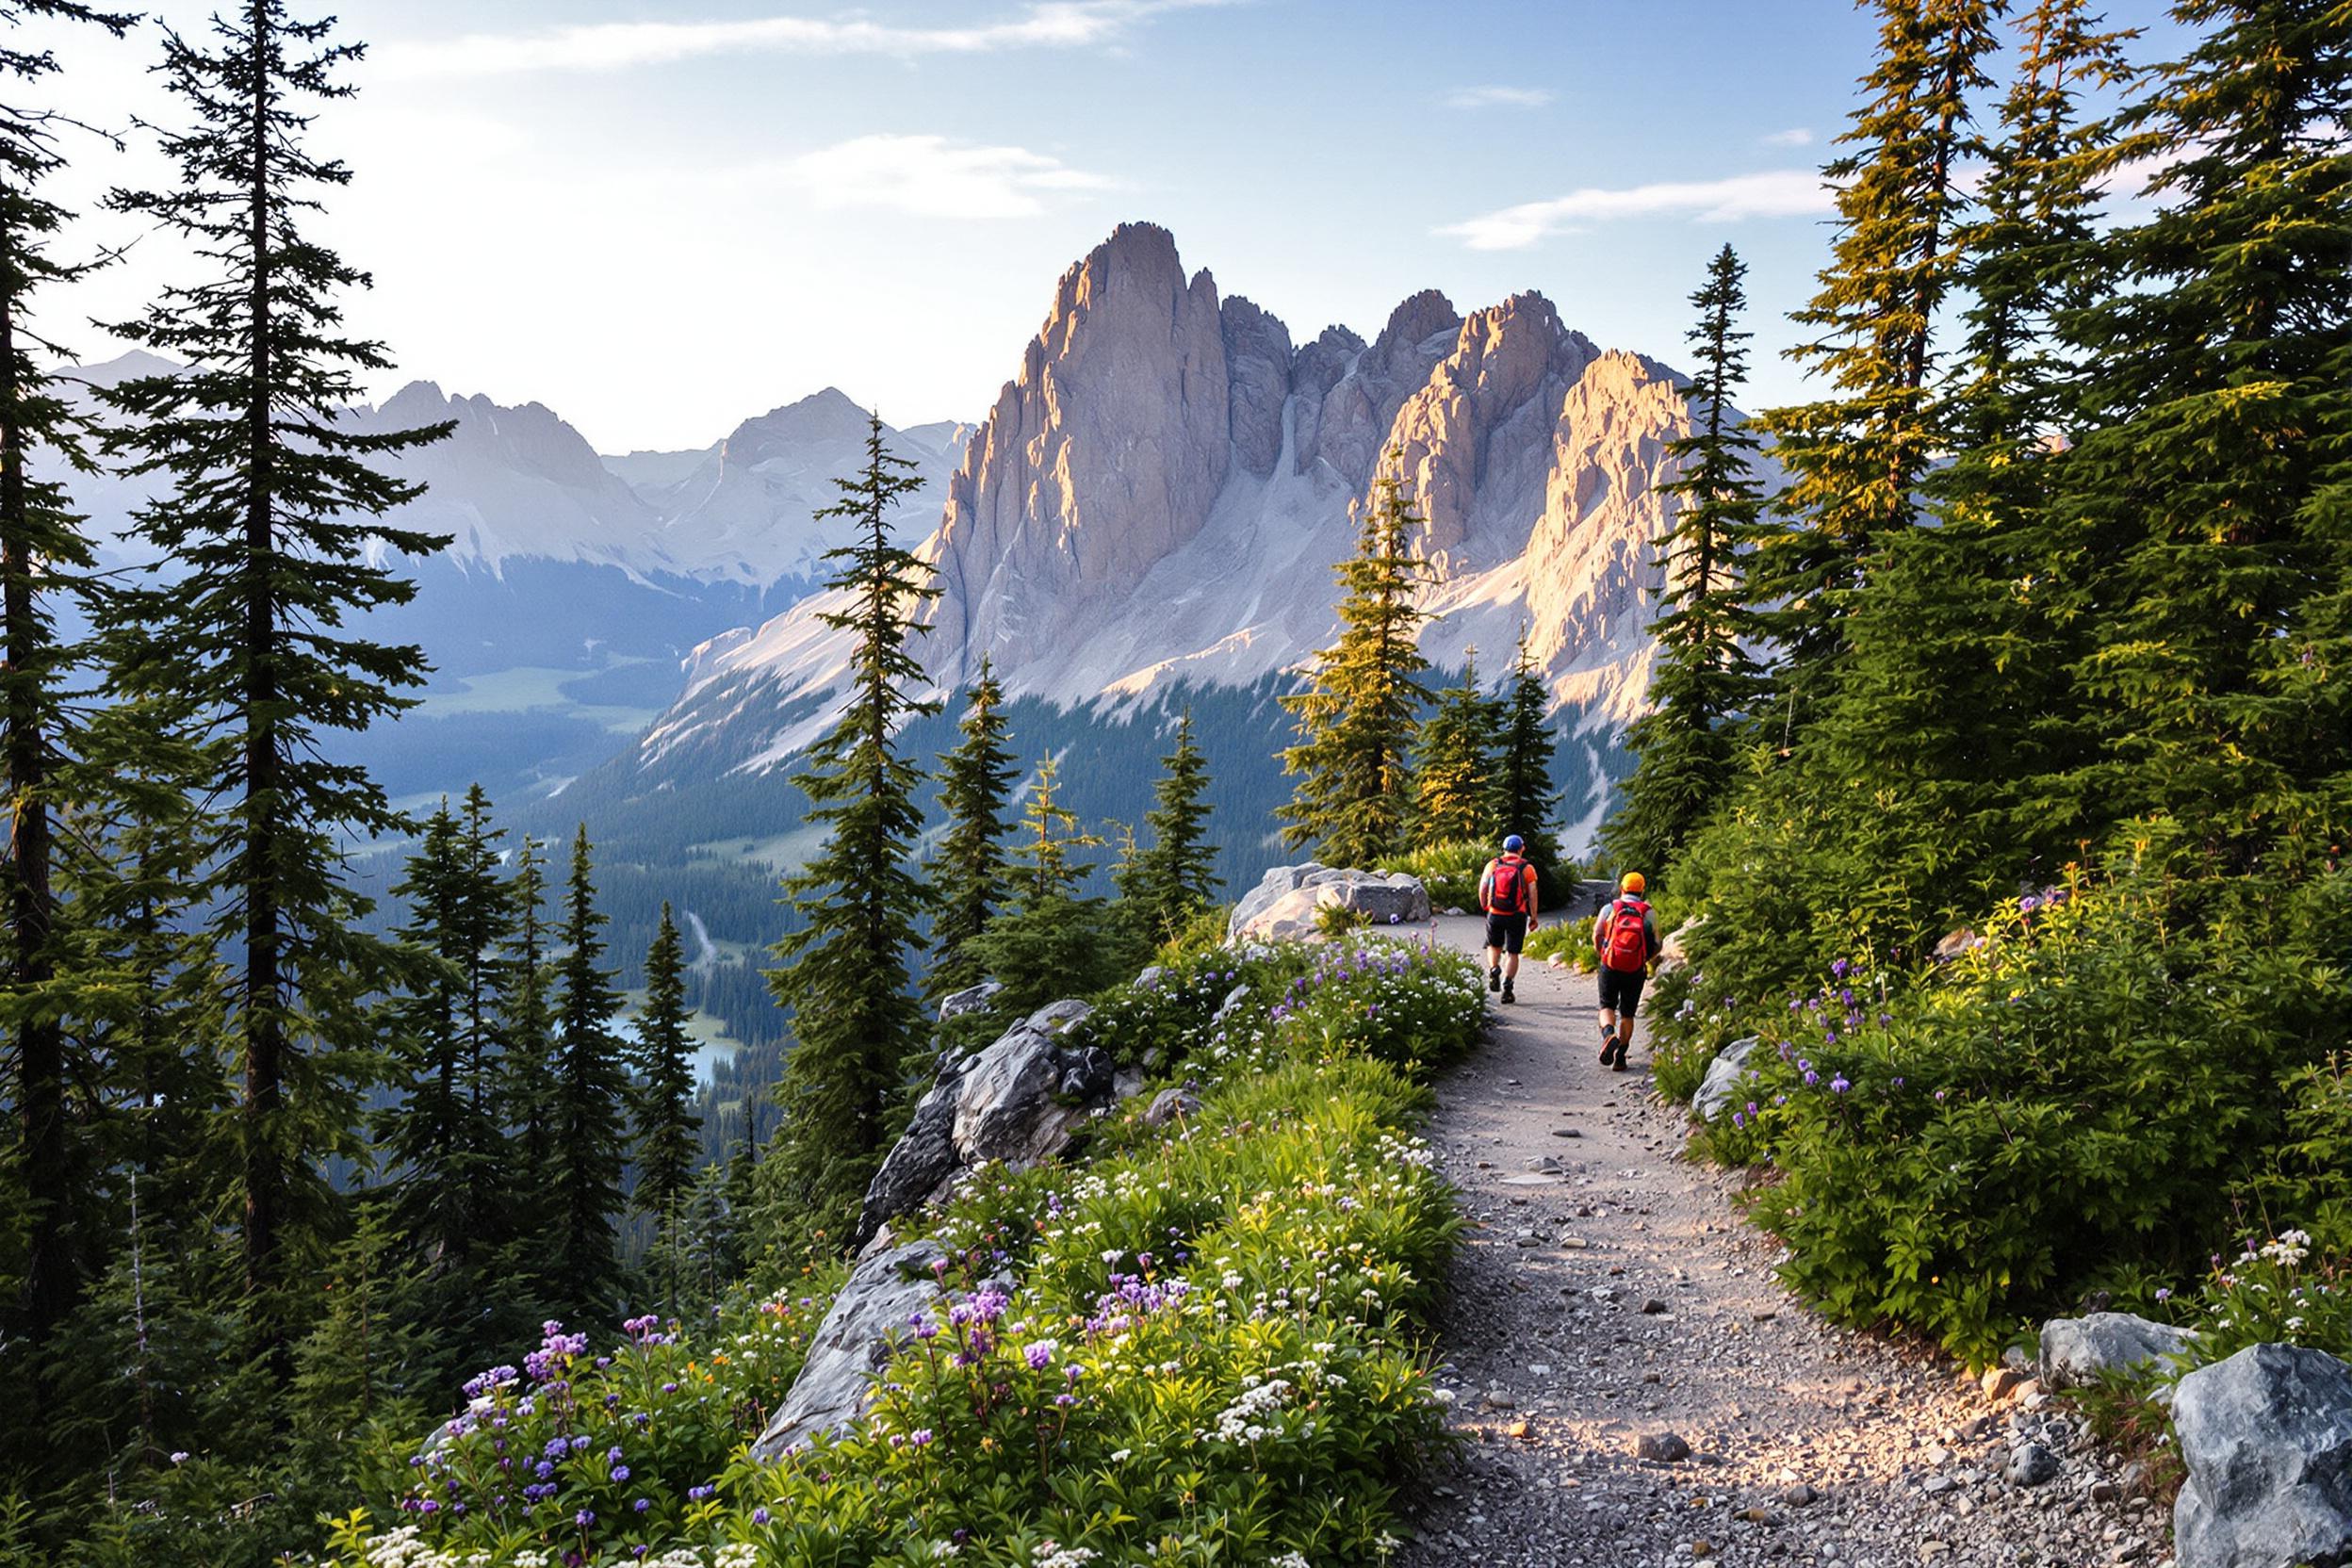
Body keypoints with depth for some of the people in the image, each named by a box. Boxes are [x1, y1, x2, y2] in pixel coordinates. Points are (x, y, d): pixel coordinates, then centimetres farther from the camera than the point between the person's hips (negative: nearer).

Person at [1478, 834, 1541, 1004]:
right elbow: (1532, 894, -4)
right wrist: (1534, 917, 3)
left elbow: (1482, 889, -1)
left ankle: (1494, 969, -1)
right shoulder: (1527, 867, -2)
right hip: (1517, 916, -1)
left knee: (1494, 946, 23)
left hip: (1495, 914, 1)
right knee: (1512, 953, 7)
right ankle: (1507, 987, 0)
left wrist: (1484, 908, 13)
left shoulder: (1492, 865, 2)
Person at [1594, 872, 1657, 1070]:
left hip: (1610, 966, -1)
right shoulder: (1648, 913, 0)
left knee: (1607, 1006, 11)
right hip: (1635, 971, 1)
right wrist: (1648, 961, 19)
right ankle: (1620, 1057, 10)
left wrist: (1599, 953, 23)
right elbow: (1656, 946, -1)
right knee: (1627, 1014, 13)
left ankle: (1608, 1035, -19)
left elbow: (1596, 936, 3)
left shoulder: (1610, 908, 0)